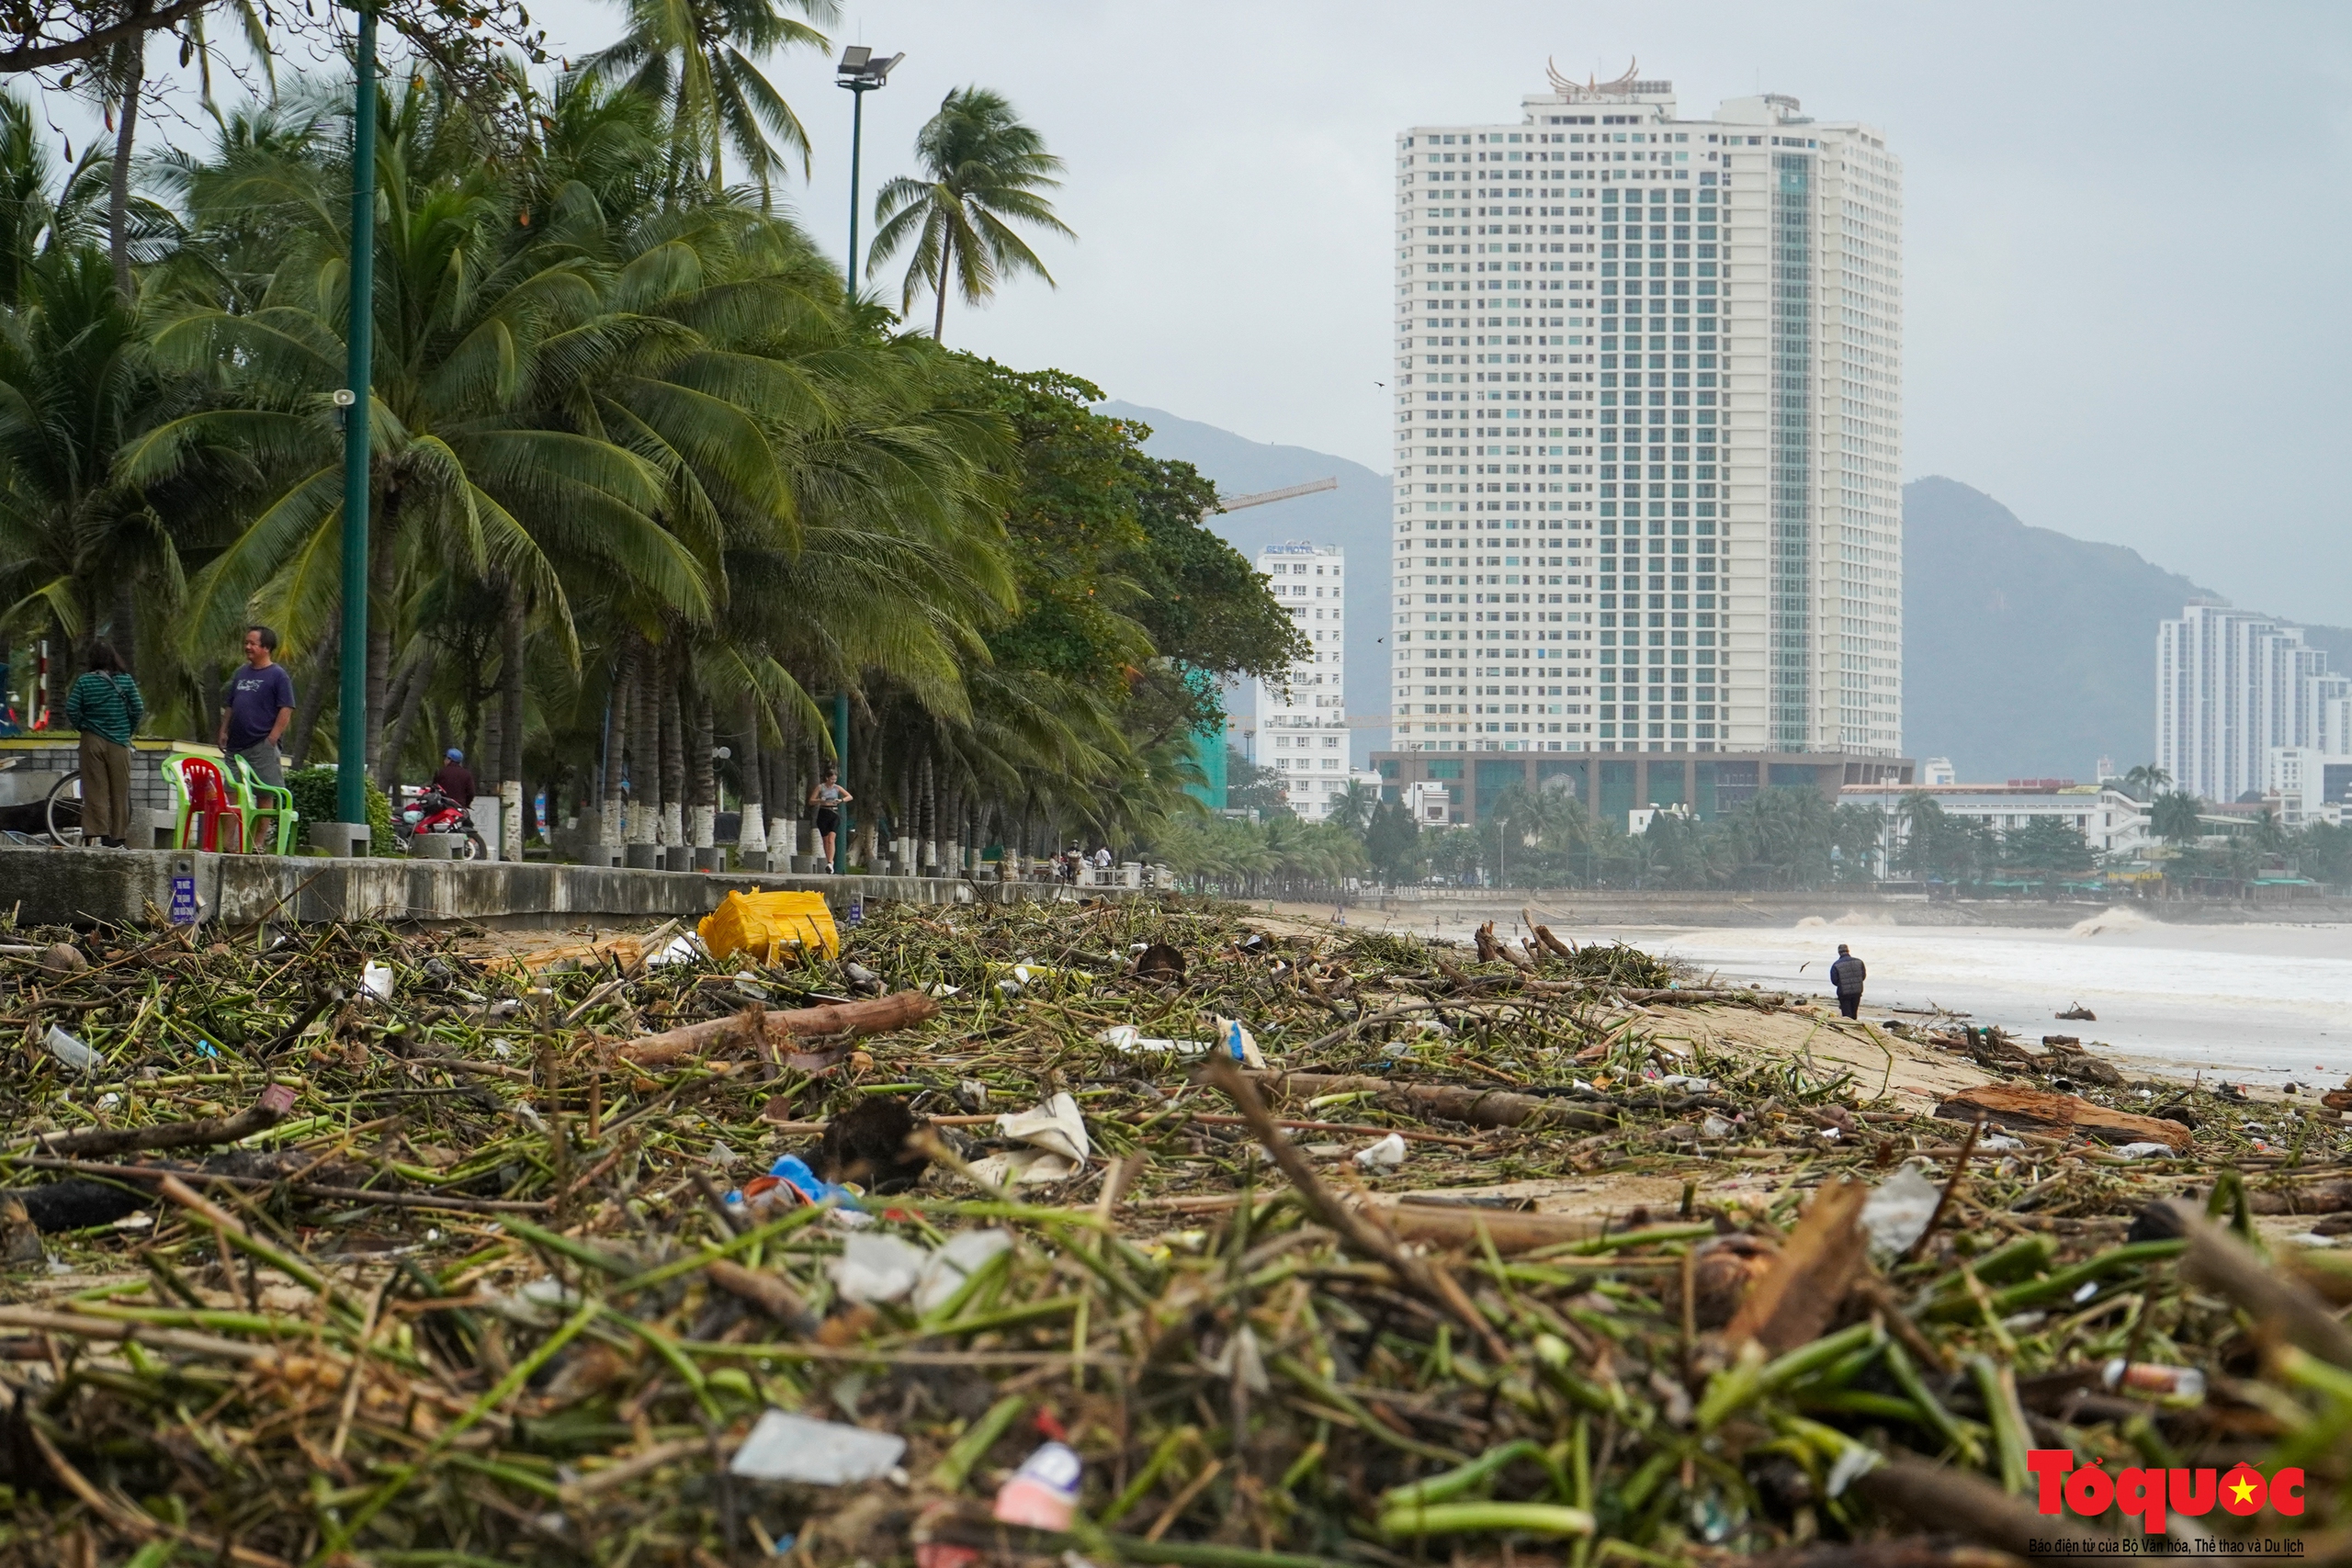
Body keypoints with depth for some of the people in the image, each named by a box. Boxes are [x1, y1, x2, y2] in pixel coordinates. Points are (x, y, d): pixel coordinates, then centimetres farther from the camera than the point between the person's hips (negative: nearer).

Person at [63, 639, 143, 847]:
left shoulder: (84, 681, -4)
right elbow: (138, 709, -4)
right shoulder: (125, 680, -3)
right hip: (119, 743, 0)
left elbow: (71, 710, -8)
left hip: (92, 741, 0)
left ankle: (96, 833, -6)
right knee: (119, 791, 6)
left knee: (95, 789, 2)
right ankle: (116, 837, 7)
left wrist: (82, 726, 9)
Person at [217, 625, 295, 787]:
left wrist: (272, 739, -15)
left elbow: (286, 710, -11)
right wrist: (224, 732, 13)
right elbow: (229, 706, 23)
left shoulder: (278, 675, -5)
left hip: (262, 747, -7)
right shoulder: (241, 674, 16)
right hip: (235, 746, 7)